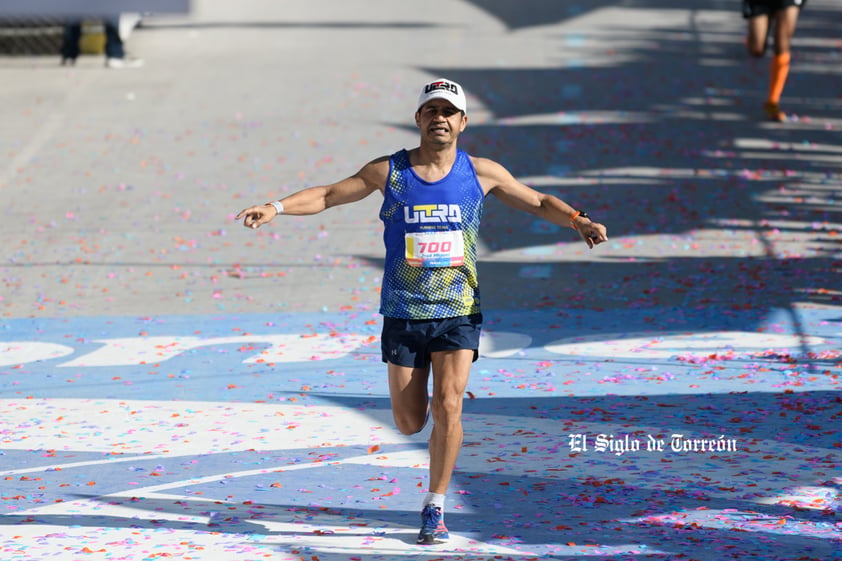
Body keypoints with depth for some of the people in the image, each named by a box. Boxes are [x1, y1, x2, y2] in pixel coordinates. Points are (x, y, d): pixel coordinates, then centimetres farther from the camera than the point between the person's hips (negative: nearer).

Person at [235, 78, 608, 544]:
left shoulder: (481, 173, 1)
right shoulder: (388, 171, 1)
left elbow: (539, 203, 8)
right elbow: (327, 195, 5)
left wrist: (579, 221, -10)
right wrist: (276, 208, -9)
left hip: (458, 313, -1)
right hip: (403, 314, 1)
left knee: (447, 408, -15)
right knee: (409, 423, 2)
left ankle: (435, 508, -2)